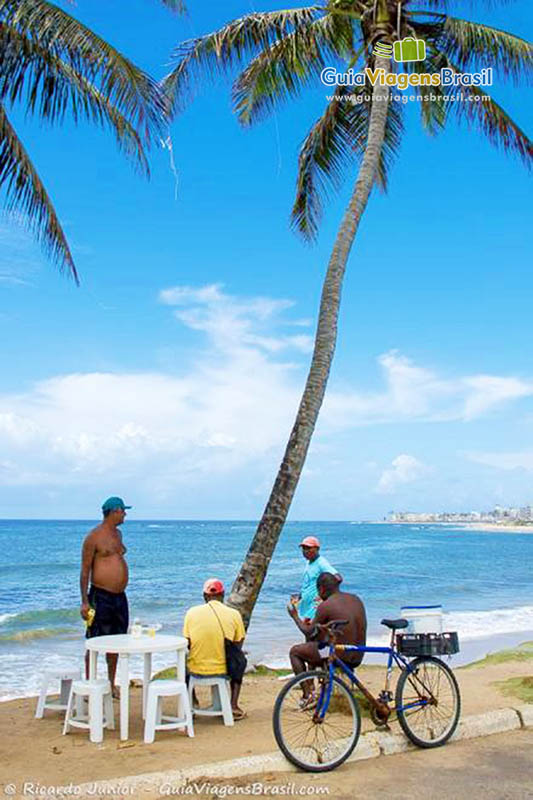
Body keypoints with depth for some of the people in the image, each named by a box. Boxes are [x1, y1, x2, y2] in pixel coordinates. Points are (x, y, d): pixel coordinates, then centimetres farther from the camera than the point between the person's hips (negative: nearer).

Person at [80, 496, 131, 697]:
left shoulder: (117, 533, 13)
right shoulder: (93, 537, -11)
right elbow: (85, 570, -11)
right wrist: (85, 601, -14)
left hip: (120, 596, 8)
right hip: (100, 596, -8)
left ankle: (112, 684, 25)